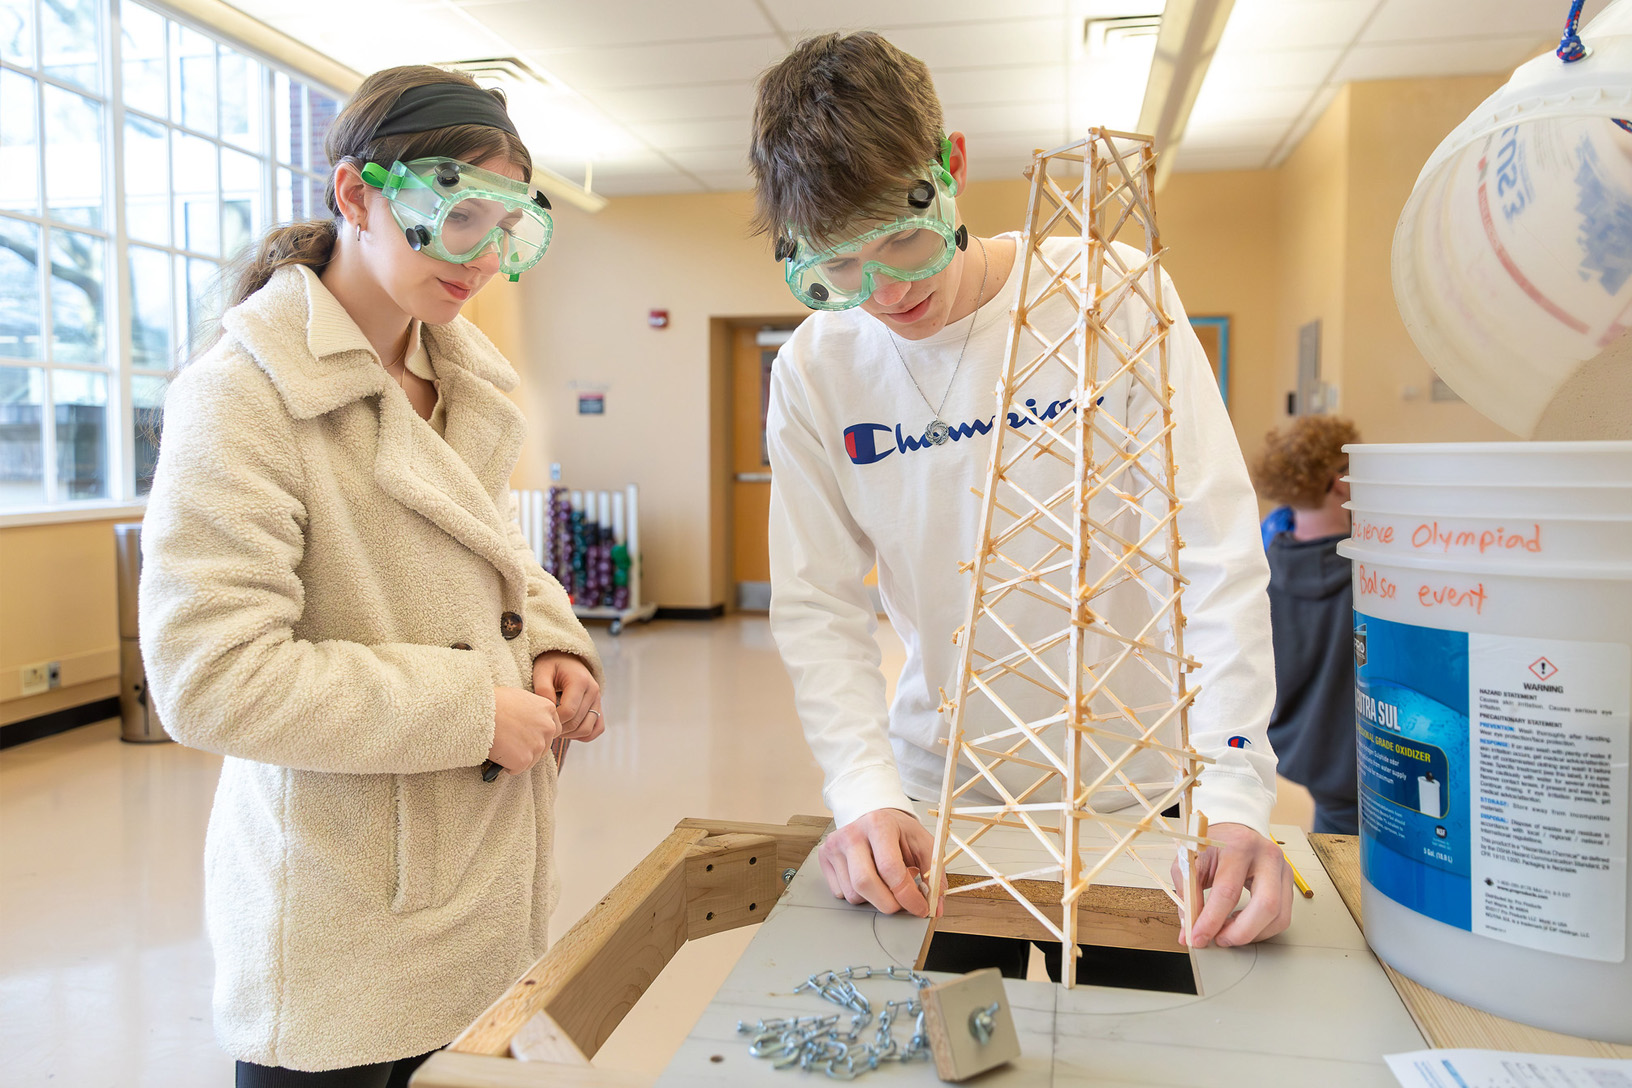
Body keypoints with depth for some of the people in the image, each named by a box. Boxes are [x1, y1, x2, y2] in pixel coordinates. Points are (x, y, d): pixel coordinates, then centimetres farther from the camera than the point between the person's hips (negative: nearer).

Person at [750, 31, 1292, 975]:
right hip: (942, 793, 1)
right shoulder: (814, 372, -8)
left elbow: (1220, 559, -16)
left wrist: (1233, 798, -24)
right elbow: (817, 607, -7)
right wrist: (870, 792, -21)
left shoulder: (1111, 295, -14)